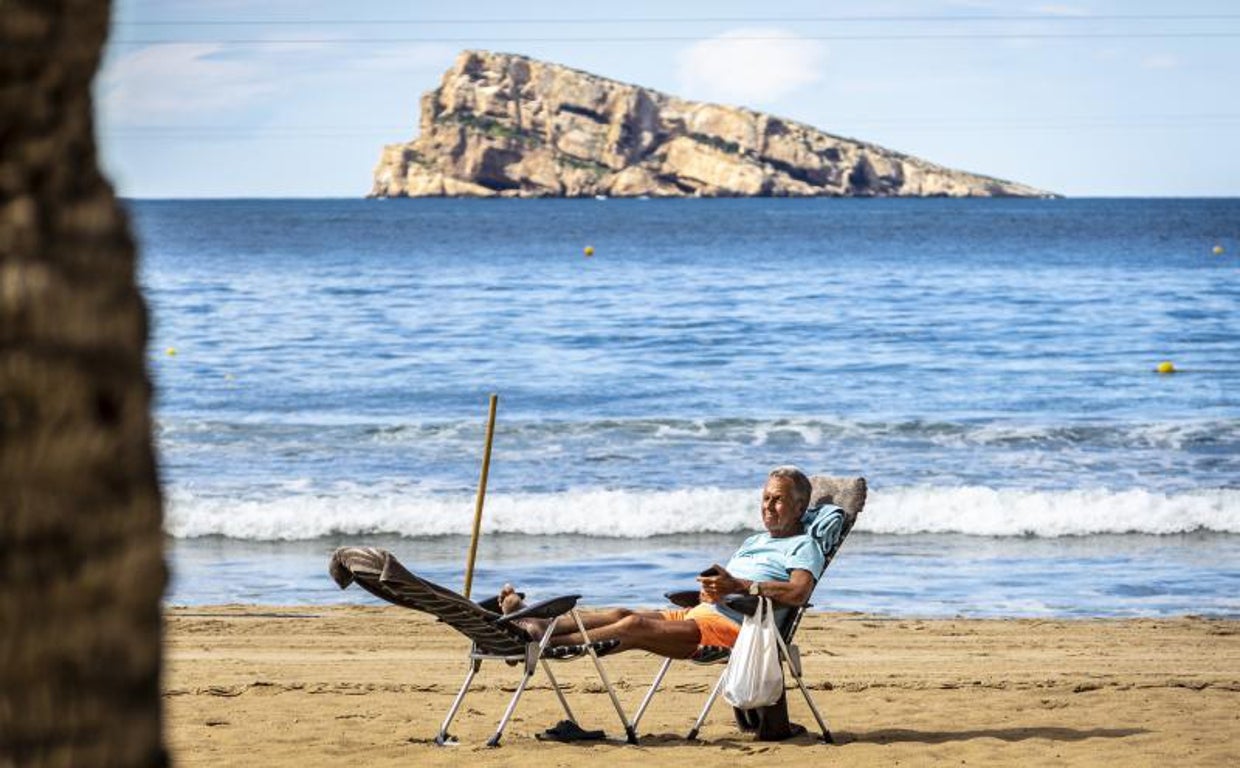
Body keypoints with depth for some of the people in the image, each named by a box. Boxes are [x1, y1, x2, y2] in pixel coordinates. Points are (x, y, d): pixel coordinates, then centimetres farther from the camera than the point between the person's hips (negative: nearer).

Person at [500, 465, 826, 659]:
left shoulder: (803, 546, 4)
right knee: (622, 614, -9)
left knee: (635, 626, -22)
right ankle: (534, 622, -20)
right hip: (698, 613, 9)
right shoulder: (753, 542, 32)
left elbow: (798, 593, -17)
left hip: (732, 626, -9)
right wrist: (709, 589, 2)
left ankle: (544, 641, -30)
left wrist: (738, 585, -19)